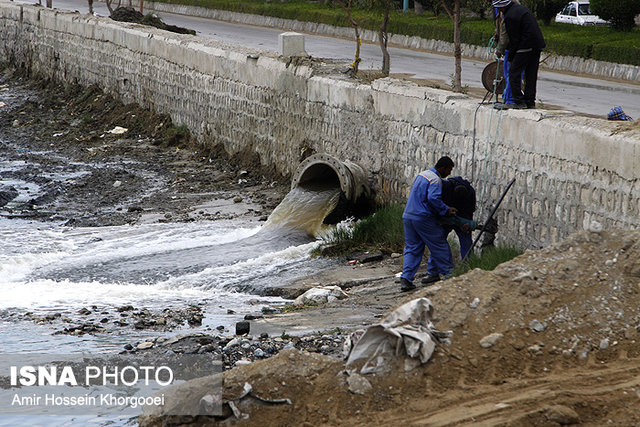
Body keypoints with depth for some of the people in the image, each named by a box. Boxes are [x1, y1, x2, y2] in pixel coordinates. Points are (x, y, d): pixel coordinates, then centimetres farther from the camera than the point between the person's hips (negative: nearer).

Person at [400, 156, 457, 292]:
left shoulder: (422, 174, 16)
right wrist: (446, 210, -18)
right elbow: (433, 198, -28)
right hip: (423, 218, -8)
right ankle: (449, 274, 15)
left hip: (407, 216, 8)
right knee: (439, 245, 6)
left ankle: (406, 279, -3)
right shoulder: (435, 180, -13)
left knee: (412, 248, 9)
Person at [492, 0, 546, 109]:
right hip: (537, 46, 10)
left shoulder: (510, 16, -14)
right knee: (531, 75, 13)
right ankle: (530, 102, 14)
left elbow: (514, 40, -12)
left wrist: (510, 58, -3)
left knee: (514, 73, -4)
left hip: (526, 47, -10)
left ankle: (519, 101, -7)